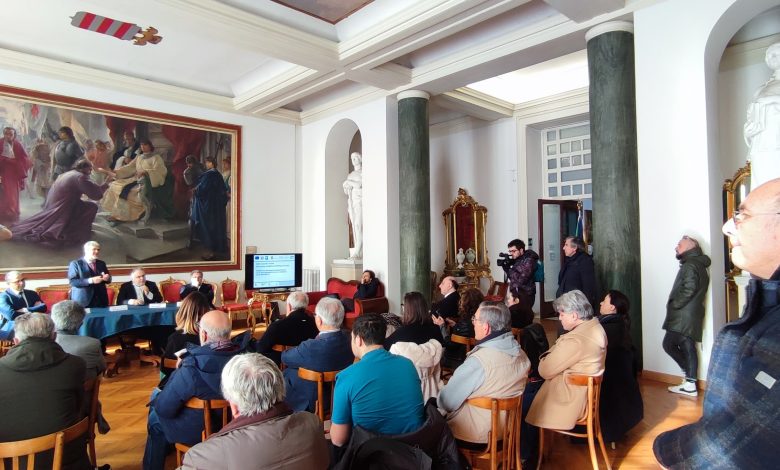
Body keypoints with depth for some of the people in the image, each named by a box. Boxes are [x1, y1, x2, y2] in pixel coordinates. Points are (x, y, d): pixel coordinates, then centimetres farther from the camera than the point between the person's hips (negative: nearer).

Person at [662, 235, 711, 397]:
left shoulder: (690, 265, -12)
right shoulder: (698, 264, 19)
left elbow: (689, 289, -23)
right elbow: (695, 289, 18)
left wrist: (674, 304, -13)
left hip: (684, 316, -9)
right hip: (689, 315, 9)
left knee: (669, 344, -5)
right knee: (688, 348, 9)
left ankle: (690, 382, 1)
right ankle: (690, 384, 11)